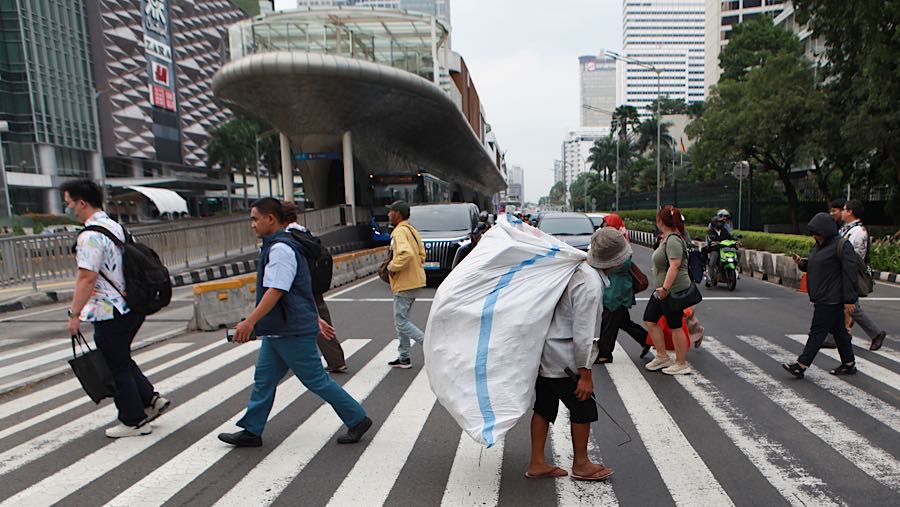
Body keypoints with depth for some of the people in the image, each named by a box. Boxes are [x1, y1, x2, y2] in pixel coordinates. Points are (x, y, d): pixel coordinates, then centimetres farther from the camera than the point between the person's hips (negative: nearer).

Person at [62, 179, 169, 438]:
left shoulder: (90, 236, -18)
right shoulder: (116, 227, 10)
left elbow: (87, 278, -23)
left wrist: (75, 314, -15)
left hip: (109, 312, -9)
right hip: (132, 306, 9)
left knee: (116, 367, 6)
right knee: (122, 360, 23)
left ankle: (134, 421, 17)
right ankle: (151, 400, 21)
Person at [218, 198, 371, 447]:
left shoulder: (280, 248, -17)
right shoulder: (277, 246, 16)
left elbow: (276, 291, -25)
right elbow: (300, 290, 20)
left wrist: (250, 321, -26)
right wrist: (315, 318, 24)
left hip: (292, 331, -10)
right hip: (278, 331, 10)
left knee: (316, 380, 0)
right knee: (264, 379, 14)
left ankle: (357, 419, 12)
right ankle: (251, 431, 26)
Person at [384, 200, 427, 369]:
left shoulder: (399, 231, -17)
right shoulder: (412, 230, 14)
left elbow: (406, 254, -32)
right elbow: (421, 253, 19)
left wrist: (392, 267, -18)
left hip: (404, 284, -10)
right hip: (414, 281, 10)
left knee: (401, 322, -2)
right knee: (401, 320, 17)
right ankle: (403, 358, 23)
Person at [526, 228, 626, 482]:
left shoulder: (579, 268, 3)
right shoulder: (591, 285, -23)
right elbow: (582, 334, -22)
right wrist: (585, 375, -17)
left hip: (546, 349, 9)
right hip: (562, 358, -9)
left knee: (544, 406, 15)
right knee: (583, 407, 10)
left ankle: (537, 464, 27)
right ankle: (580, 464, 28)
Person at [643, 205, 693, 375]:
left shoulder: (673, 240, -19)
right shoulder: (667, 239, 12)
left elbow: (675, 265, -28)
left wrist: (665, 288, -30)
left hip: (674, 290, -10)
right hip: (663, 290, 10)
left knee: (675, 327, 0)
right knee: (650, 320, 13)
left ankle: (682, 365, 13)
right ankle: (662, 357, 24)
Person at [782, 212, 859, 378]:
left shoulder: (842, 246, -14)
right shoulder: (818, 246, 13)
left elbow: (849, 273, -17)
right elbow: (813, 267, 23)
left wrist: (849, 299, -19)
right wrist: (802, 262, 1)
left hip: (831, 299, -9)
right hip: (822, 297, 9)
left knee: (818, 331, -7)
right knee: (838, 330, 16)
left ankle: (801, 366, -6)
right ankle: (849, 364, 27)